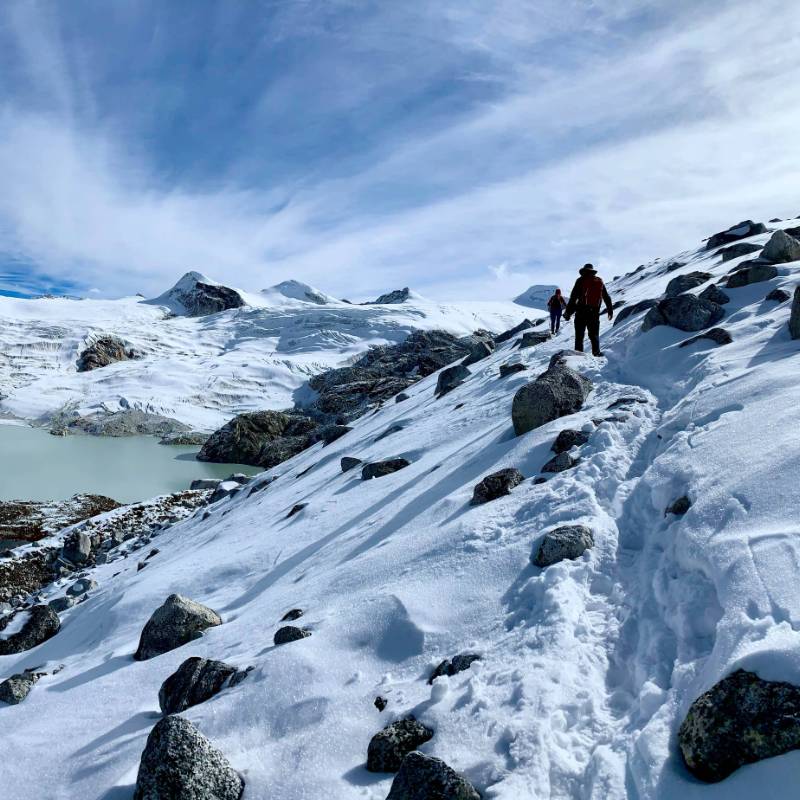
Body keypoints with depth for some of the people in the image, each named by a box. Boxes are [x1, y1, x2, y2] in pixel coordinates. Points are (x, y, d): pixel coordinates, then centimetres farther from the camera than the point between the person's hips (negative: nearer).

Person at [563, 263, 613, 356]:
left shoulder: (581, 281, 0)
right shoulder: (600, 282, 13)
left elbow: (573, 297, -5)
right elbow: (607, 298, 19)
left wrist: (568, 312, -3)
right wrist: (610, 310, 29)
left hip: (582, 311, -3)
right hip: (595, 312, 3)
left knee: (579, 335, 0)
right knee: (594, 334, 11)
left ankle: (579, 353, -3)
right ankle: (596, 352, 5)